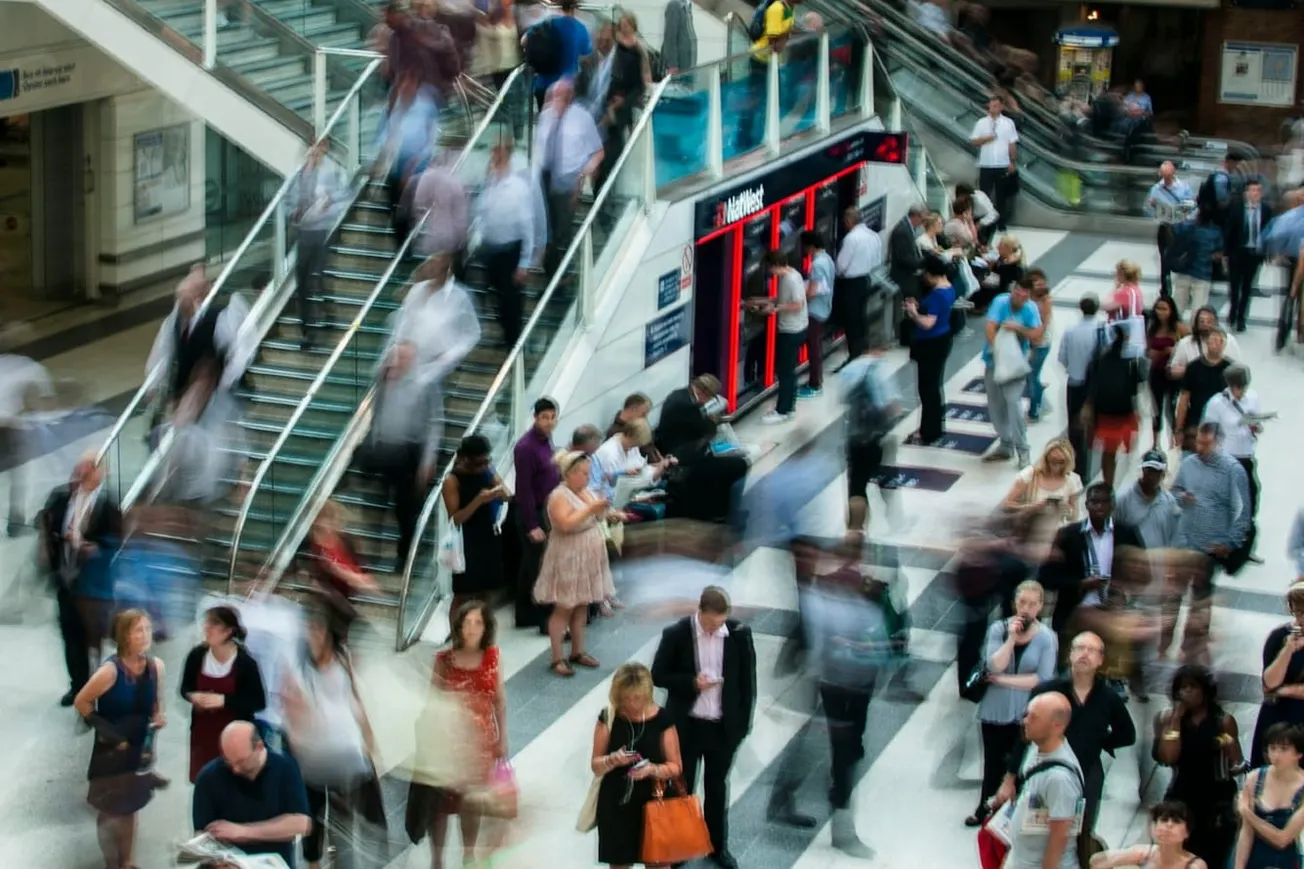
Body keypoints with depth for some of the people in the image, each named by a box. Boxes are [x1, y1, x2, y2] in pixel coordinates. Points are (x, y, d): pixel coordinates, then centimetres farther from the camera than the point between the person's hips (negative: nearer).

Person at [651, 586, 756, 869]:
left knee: (717, 787, 17)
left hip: (724, 726, 2)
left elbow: (747, 680, -1)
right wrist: (691, 682, -22)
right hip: (686, 725, -2)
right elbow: (658, 675, -7)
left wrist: (743, 722, -1)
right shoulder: (676, 634, -15)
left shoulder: (739, 633, -10)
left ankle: (718, 845, 33)